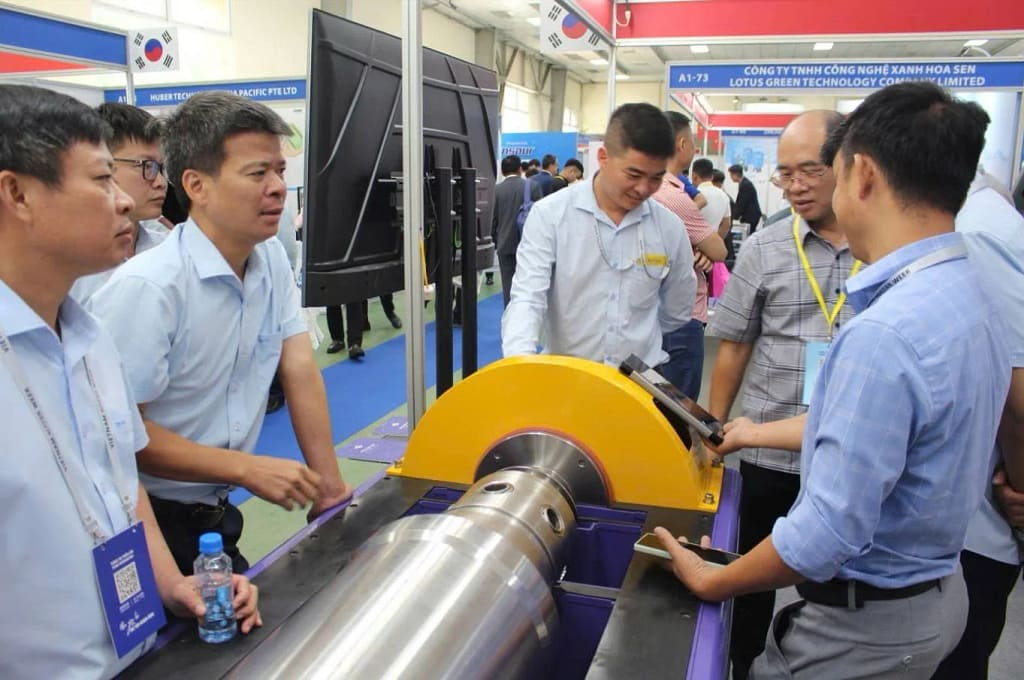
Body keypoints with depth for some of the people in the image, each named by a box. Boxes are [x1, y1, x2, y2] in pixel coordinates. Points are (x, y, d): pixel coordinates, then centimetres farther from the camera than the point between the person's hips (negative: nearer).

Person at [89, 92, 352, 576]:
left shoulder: (272, 260, -3)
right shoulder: (146, 287, -25)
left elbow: (300, 372, -5)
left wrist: (331, 491, -7)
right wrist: (247, 469, -21)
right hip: (143, 521, -6)